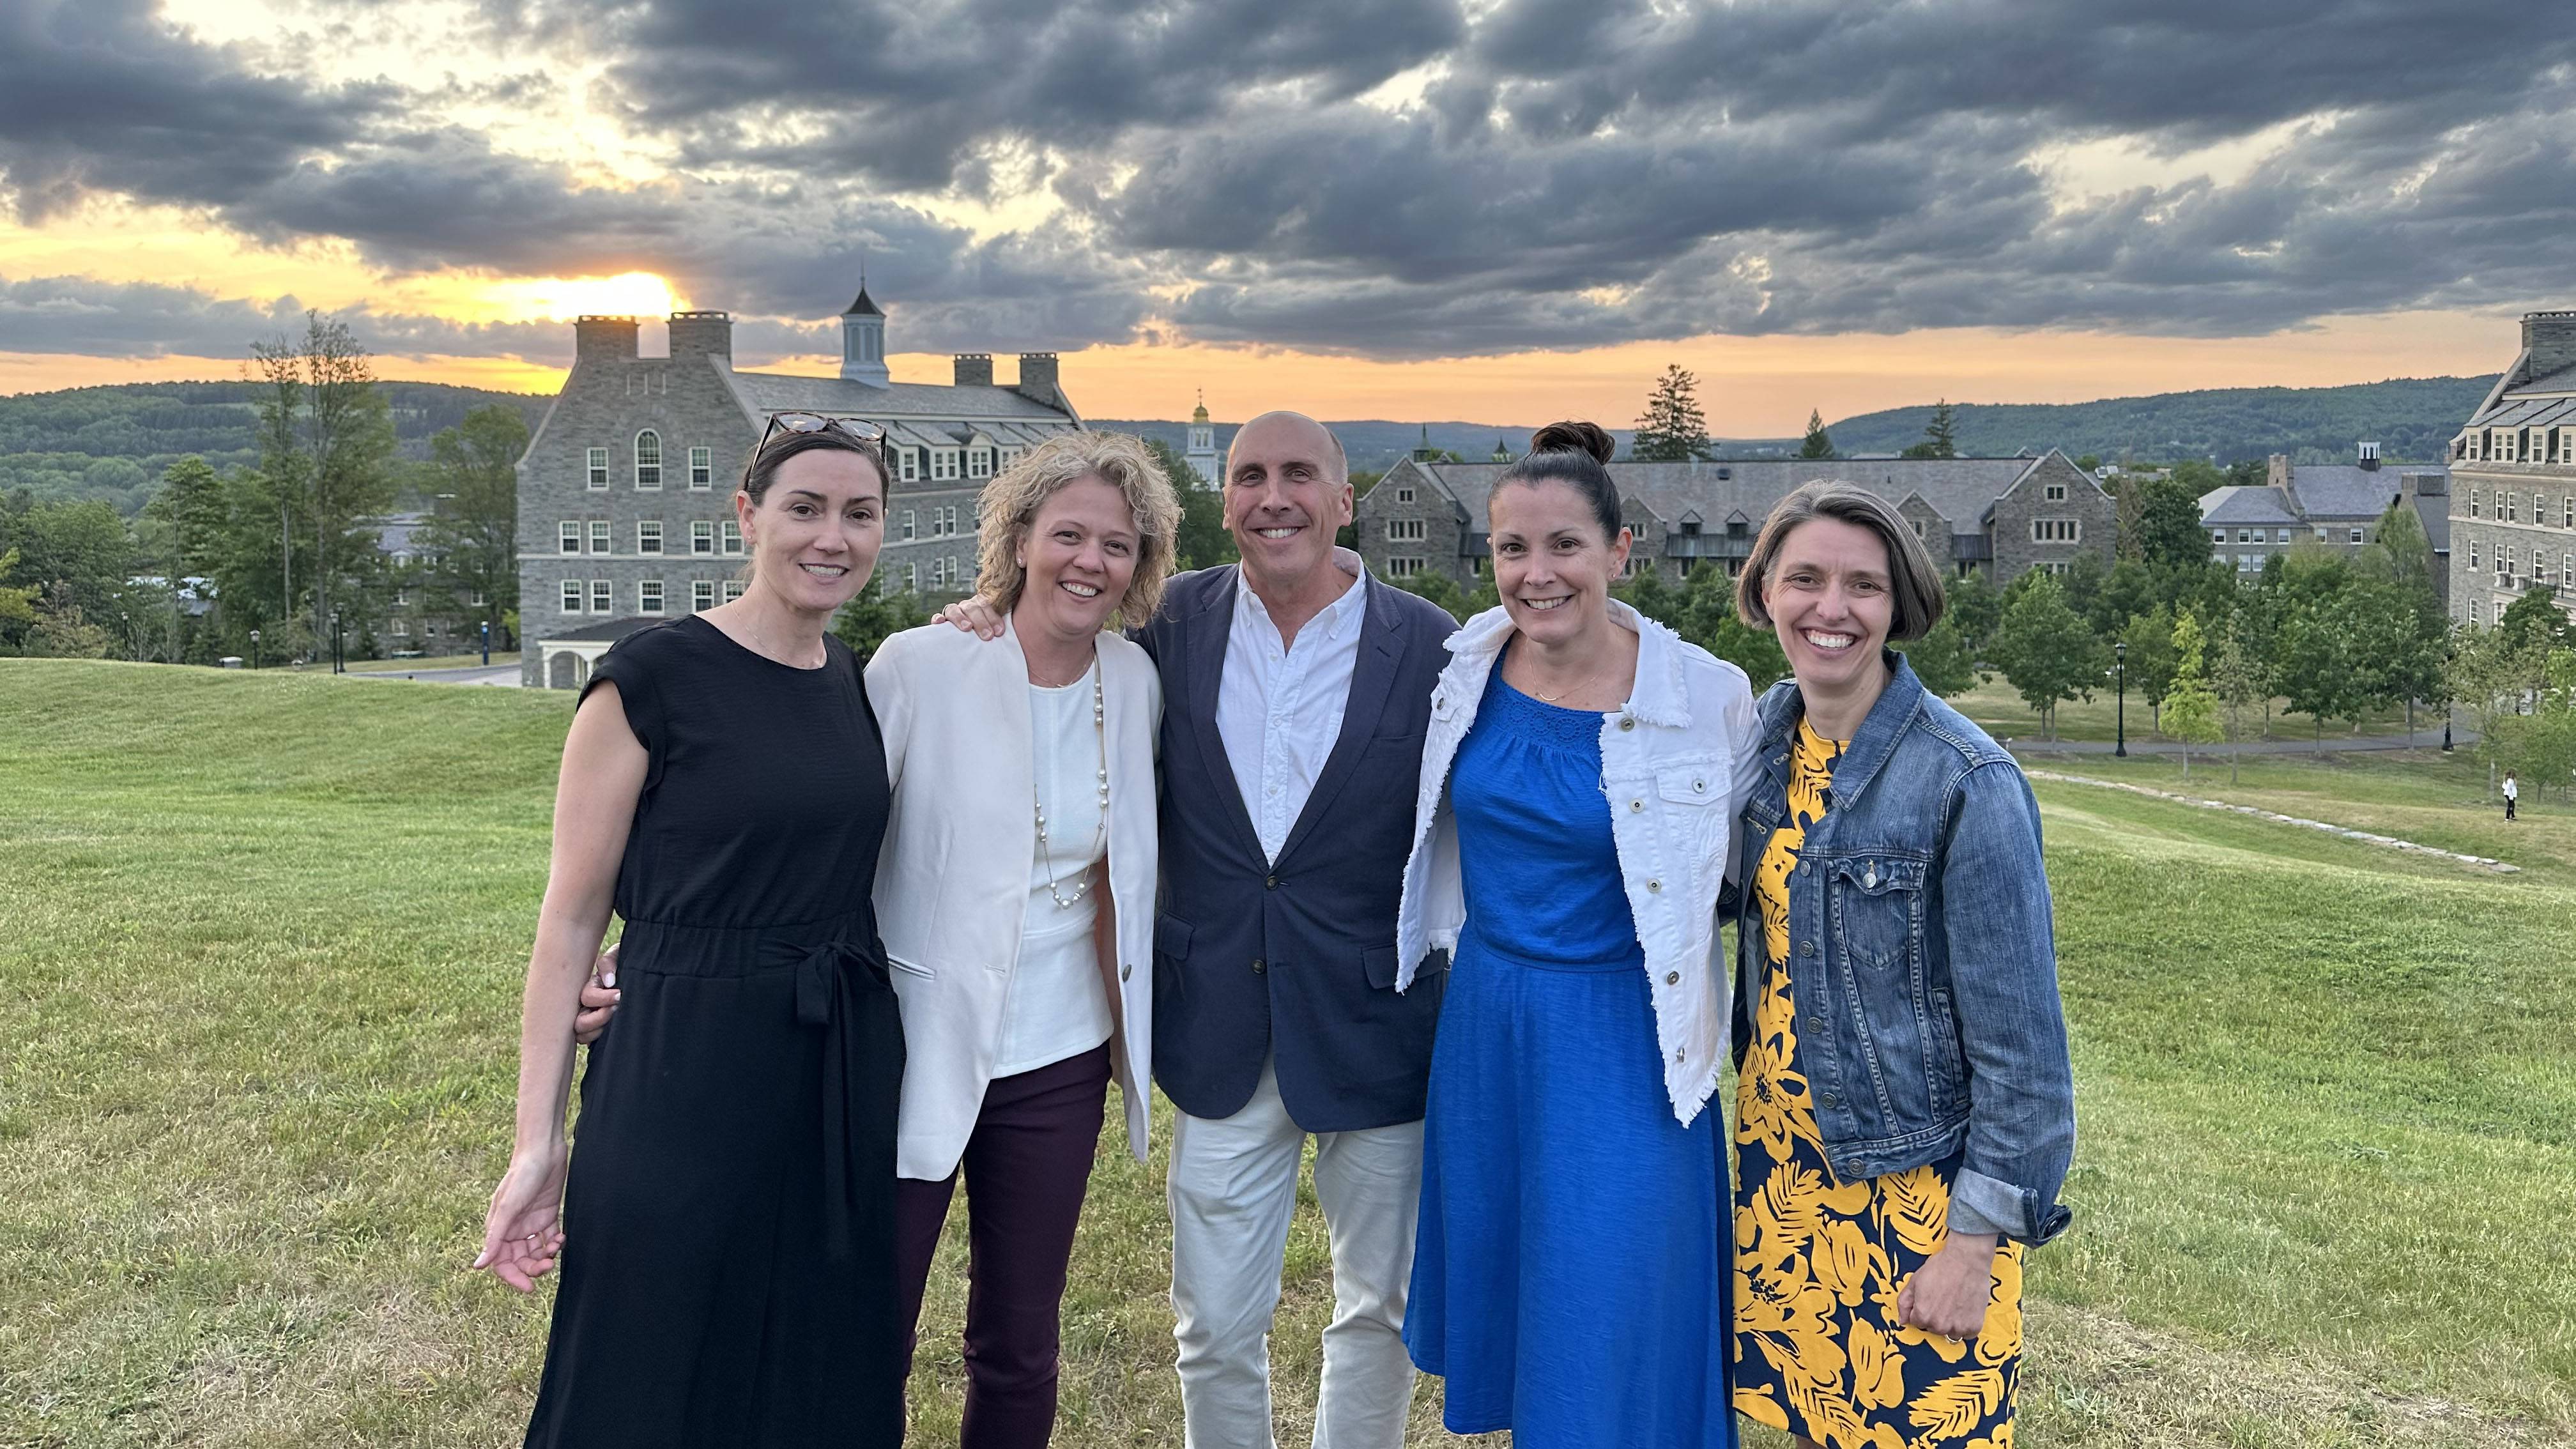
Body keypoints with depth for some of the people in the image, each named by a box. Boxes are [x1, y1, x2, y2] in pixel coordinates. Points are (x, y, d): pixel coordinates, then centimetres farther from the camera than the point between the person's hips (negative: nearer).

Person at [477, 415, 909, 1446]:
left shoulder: (864, 683, 7)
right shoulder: (651, 680, -10)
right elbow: (572, 915, -7)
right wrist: (539, 1139, -11)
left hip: (850, 1077, 6)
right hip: (686, 1085, -5)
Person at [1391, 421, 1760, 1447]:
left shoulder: (1708, 697, -16)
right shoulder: (1466, 667, -5)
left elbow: (1744, 875, -3)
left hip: (1620, 1043, -4)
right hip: (1484, 1024, 5)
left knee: (1611, 1320, 5)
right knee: (1497, 1278, 20)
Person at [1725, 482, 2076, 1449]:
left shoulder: (1967, 783, -19)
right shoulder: (1768, 730, -1)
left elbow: (2020, 1041, -16)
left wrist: (1975, 1242, -15)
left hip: (1916, 1181, -5)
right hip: (1781, 1160, 5)